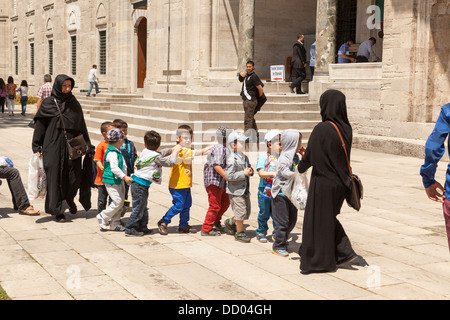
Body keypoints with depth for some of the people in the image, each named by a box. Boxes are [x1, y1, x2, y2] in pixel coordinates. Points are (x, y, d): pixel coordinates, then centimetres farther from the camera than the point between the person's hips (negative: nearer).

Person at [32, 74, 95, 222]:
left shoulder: (74, 104, 9)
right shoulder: (47, 103, 1)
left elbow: (82, 126, 13)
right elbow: (39, 126, 1)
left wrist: (88, 146, 10)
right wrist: (37, 148, -6)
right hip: (53, 147, -2)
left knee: (74, 177, 0)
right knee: (55, 178, -2)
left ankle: (69, 198, 32)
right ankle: (57, 211, 8)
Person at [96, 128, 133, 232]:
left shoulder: (117, 152, 13)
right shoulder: (112, 153, -19)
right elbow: (114, 168, -27)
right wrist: (124, 177, -28)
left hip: (118, 180, 10)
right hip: (111, 181, -10)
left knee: (120, 202, 10)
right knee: (118, 202, -12)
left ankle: (115, 224, 17)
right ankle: (103, 217, 5)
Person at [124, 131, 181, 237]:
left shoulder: (145, 152, 10)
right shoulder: (156, 157, -15)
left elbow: (161, 153, 26)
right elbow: (170, 163, -6)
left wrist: (172, 149, 26)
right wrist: (175, 152, 6)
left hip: (137, 183, 9)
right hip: (141, 185, -9)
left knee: (143, 208, 18)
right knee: (138, 208, -2)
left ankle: (142, 228, 26)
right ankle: (130, 229, 3)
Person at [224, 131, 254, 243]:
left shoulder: (245, 157, 8)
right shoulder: (232, 160, -18)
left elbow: (250, 168, 22)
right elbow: (229, 175, -24)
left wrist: (250, 171, -4)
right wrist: (244, 173, -23)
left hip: (245, 189, 9)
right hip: (236, 191, -9)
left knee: (247, 211, 16)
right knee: (241, 212, -3)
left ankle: (231, 222, 39)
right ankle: (240, 233, 13)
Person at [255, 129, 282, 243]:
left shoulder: (281, 157, 8)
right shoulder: (263, 156, -5)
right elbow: (261, 173, -14)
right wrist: (272, 174, -27)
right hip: (265, 190, -3)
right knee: (264, 213, 7)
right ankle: (261, 232, 23)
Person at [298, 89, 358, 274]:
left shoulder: (322, 129, -20)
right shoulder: (346, 128, 1)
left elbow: (310, 156, -15)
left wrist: (301, 167, 6)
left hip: (323, 182, -7)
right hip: (340, 181, 7)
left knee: (318, 219, 7)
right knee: (328, 217, 23)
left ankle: (321, 261, 16)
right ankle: (345, 252, 19)